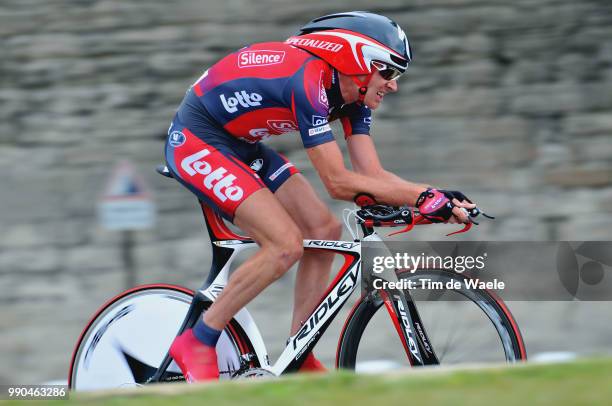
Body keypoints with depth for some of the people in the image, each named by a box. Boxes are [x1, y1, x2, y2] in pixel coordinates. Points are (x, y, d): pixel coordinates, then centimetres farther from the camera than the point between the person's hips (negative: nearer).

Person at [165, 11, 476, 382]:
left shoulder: (352, 92, -3)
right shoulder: (308, 81, -31)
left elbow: (373, 174, -6)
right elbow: (339, 182, -32)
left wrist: (434, 196, -21)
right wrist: (423, 198, -33)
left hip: (240, 145, 10)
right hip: (196, 141, -10)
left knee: (325, 231, 1)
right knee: (286, 244, -20)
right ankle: (197, 344, -9)